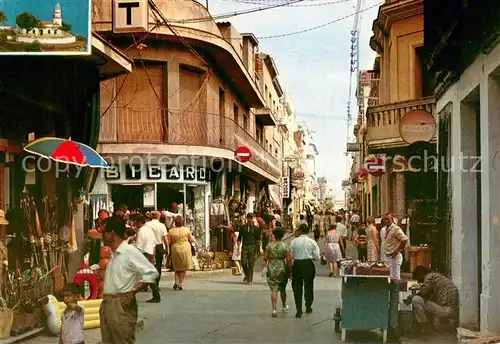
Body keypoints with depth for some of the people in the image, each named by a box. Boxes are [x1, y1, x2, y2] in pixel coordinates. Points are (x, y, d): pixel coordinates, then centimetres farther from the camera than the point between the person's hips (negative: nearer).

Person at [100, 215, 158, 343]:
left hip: (121, 305, -9)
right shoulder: (114, 254, 16)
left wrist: (132, 292, -18)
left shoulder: (130, 251, -12)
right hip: (106, 304, 9)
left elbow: (151, 272, -18)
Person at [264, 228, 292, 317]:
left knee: (274, 290, 0)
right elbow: (288, 259, -10)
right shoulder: (285, 246, -7)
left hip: (271, 269, 0)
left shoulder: (269, 245, -4)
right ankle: (284, 306, 40)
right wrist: (290, 271, -3)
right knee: (282, 288, 20)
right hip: (282, 269, 0)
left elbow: (265, 258, -5)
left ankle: (274, 309, -12)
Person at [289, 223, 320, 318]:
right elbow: (317, 257, -4)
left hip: (297, 264, -1)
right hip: (308, 264, 1)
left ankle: (299, 310, 3)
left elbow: (290, 256, -3)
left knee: (297, 287, 6)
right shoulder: (312, 242, -4)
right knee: (308, 286, 17)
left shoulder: (294, 242, -6)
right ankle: (308, 307, 29)